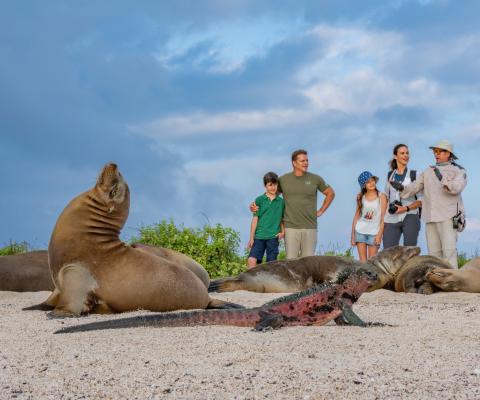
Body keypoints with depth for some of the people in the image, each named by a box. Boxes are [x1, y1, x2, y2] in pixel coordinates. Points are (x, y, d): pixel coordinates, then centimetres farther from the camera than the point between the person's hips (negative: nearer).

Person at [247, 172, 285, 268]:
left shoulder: (281, 201, 8)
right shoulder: (259, 200, 4)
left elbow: (283, 219, 16)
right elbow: (255, 219, 4)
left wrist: (283, 232, 0)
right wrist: (251, 238, 1)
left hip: (273, 237, 1)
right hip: (259, 236, -1)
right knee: (251, 260, -15)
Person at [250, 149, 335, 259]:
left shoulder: (315, 179, 3)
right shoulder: (283, 180, 3)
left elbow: (330, 193, 15)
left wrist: (321, 211, 8)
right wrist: (256, 206, -4)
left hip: (309, 228, 0)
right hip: (291, 228, 0)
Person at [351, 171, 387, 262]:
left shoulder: (381, 197, -1)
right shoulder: (360, 197, 5)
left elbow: (383, 218, -3)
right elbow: (356, 216, 9)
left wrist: (379, 234, -10)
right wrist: (352, 234, 6)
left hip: (374, 233, -2)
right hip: (360, 231, 2)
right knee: (362, 260, 1)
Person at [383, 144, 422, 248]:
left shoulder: (414, 175, 6)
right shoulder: (390, 175, 16)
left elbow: (421, 200, 2)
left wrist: (406, 208, -12)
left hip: (410, 217, -3)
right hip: (392, 219, 3)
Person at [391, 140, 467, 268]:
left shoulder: (458, 171, 1)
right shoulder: (428, 172, 16)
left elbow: (457, 187, -18)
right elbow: (415, 187, 5)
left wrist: (442, 179, -33)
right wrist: (402, 188, -15)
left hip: (448, 217, -5)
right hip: (431, 218, 5)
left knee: (449, 251, -14)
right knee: (434, 253, 3)